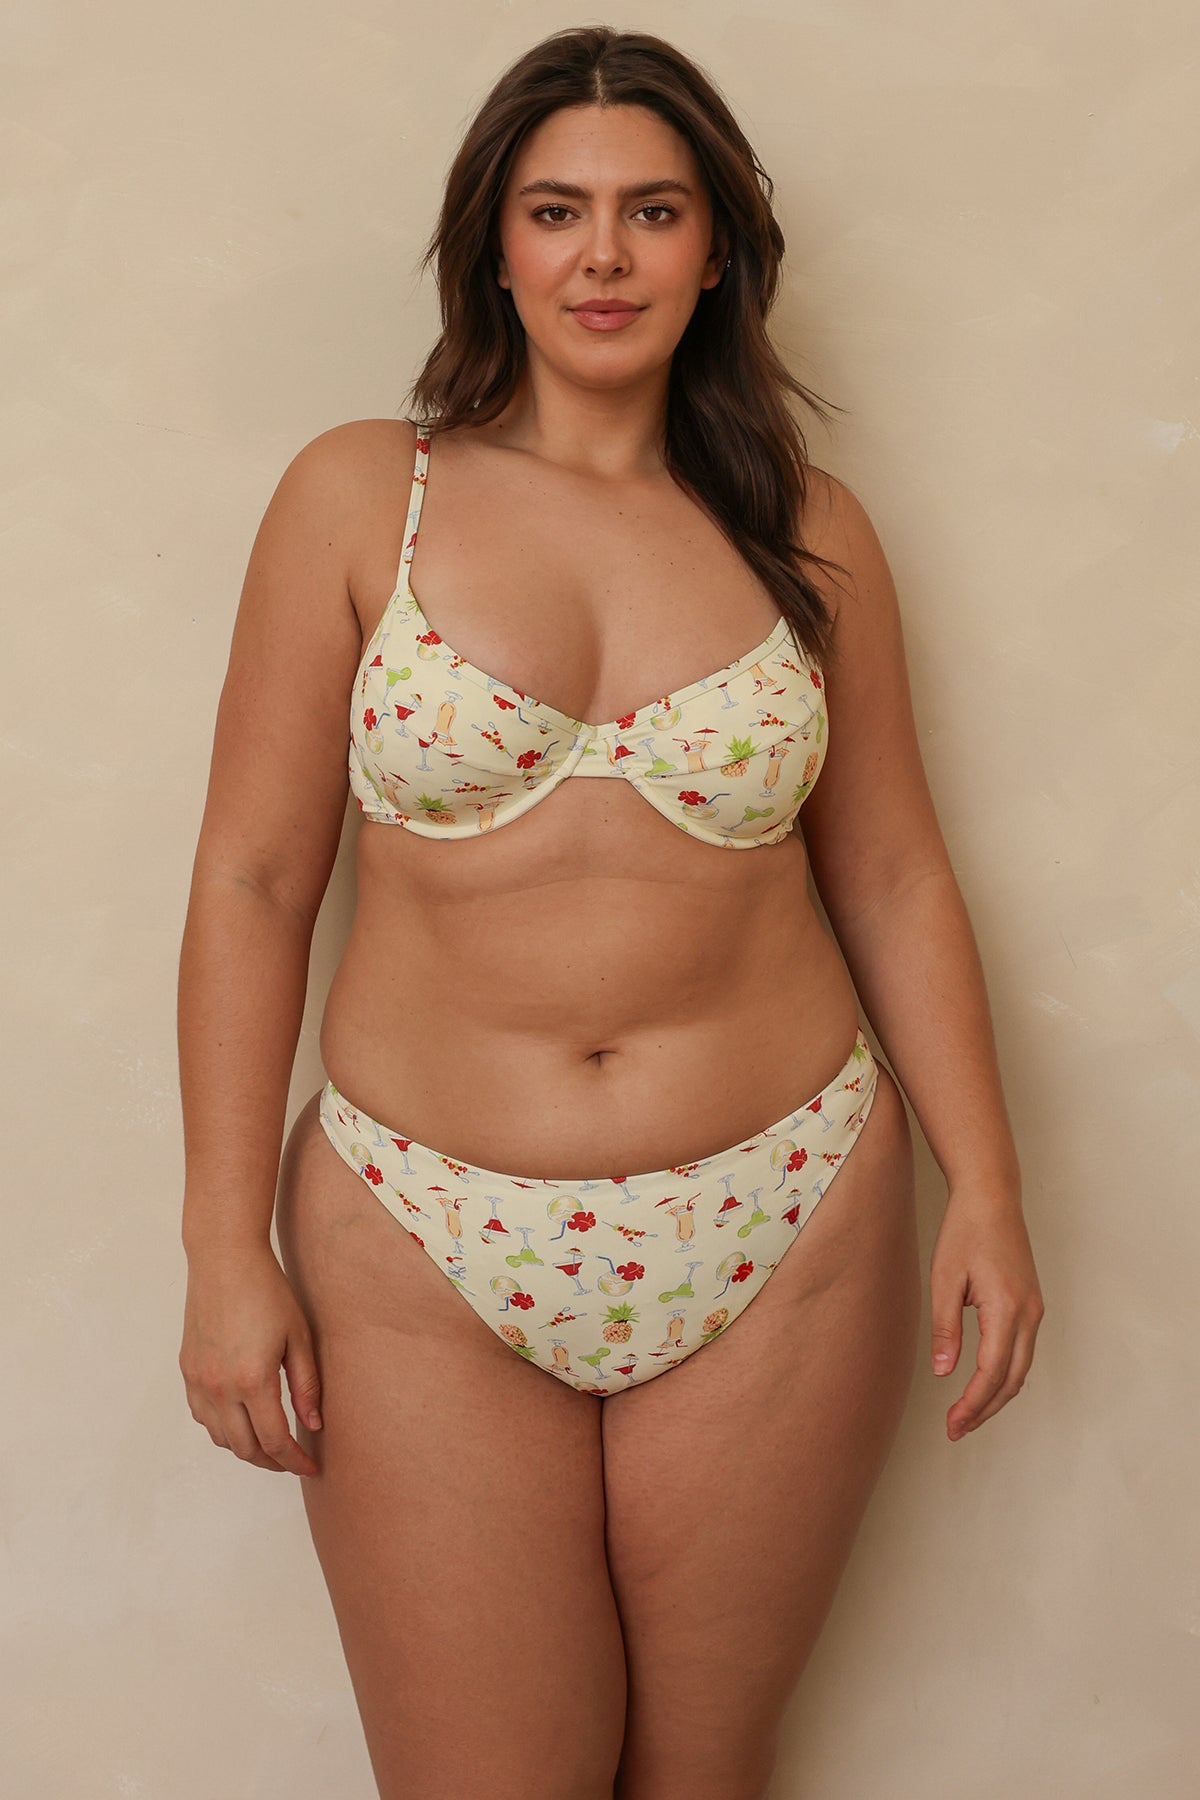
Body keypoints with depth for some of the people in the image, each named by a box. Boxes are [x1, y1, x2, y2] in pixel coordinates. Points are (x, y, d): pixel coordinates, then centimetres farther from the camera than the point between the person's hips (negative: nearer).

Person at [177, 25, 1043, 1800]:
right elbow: (251, 880, -1)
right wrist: (227, 1251, -5)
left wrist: (985, 1188, 3)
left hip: (778, 1246, 2)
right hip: (424, 1252, -1)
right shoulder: (358, 498, -1)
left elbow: (894, 877, 9)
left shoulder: (806, 527, 4)